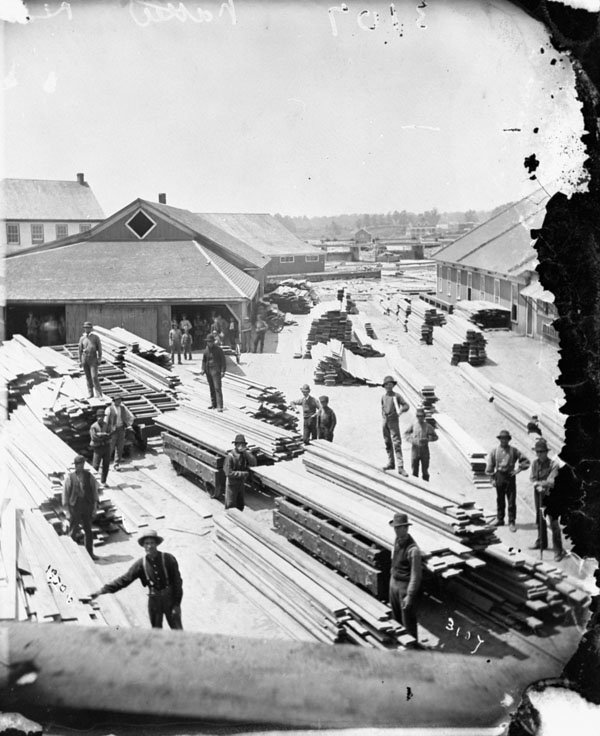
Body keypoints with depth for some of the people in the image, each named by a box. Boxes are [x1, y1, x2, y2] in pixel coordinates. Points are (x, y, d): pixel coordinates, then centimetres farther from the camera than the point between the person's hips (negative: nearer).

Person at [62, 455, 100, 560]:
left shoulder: (89, 476, -1)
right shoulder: (69, 477, -8)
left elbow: (94, 491, 5)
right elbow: (65, 494, -5)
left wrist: (94, 508, 1)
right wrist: (67, 511, -9)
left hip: (87, 506, 3)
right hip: (74, 507, -3)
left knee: (88, 531, 11)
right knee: (74, 531, 0)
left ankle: (90, 553, 24)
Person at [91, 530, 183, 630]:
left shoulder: (168, 559, -12)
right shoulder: (141, 564, -5)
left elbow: (177, 581, -9)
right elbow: (124, 579, -6)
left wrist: (176, 604, -10)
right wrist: (102, 590, -12)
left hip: (170, 599, -3)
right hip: (154, 600, 3)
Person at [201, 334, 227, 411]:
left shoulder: (218, 349, -9)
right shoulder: (206, 349, 8)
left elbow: (223, 360, -7)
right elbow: (204, 360, 17)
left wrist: (223, 371, -13)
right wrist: (203, 369, 5)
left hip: (216, 371, -6)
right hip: (208, 371, 6)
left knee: (217, 388, -12)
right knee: (211, 388, 11)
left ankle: (220, 406, -15)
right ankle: (213, 404, 21)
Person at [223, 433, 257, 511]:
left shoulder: (245, 454, -5)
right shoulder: (230, 456, -22)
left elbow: (253, 463, -17)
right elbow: (229, 472, -24)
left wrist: (246, 452, -27)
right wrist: (243, 473, -21)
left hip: (241, 484, 6)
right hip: (232, 484, -6)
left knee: (240, 505, 20)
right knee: (230, 506, 3)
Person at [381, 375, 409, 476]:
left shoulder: (397, 396, -5)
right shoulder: (383, 397, 10)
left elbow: (406, 405, -7)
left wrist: (401, 410, -25)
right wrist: (383, 417, 13)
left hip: (394, 421, -5)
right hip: (385, 422, 5)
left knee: (397, 443, -10)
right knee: (387, 443, 12)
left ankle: (400, 467, -12)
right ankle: (391, 463, 24)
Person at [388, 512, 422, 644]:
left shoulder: (413, 549, -26)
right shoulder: (397, 540, -1)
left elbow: (416, 575, -23)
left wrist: (409, 596, -21)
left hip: (406, 586, -8)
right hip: (394, 583, 8)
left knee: (408, 621, 6)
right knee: (396, 618, 22)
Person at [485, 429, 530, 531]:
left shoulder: (513, 451, 2)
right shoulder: (494, 451, 3)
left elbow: (525, 461, 6)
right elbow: (490, 466, 7)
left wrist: (518, 469, -5)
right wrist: (492, 478, 1)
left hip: (510, 476, -1)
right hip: (499, 476, 1)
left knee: (512, 501, -3)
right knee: (500, 499, 11)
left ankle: (512, 522, 3)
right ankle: (500, 519, 23)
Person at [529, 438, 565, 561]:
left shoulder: (553, 464, -16)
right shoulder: (535, 463, 0)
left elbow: (551, 481, -22)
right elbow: (532, 478, 0)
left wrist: (540, 483, -33)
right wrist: (538, 487, -17)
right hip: (538, 494, 6)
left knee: (553, 522, -8)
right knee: (540, 520, 19)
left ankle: (558, 550, -4)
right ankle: (541, 542, 37)